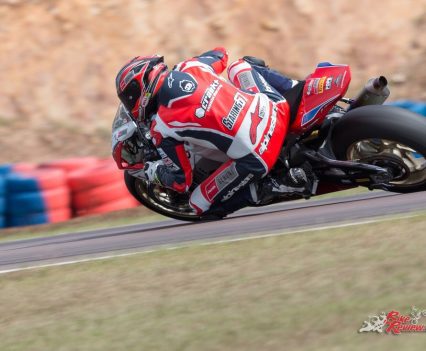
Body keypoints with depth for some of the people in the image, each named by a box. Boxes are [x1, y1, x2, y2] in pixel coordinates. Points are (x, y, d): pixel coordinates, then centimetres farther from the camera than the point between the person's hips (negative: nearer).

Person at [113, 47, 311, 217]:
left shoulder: (161, 128, -5)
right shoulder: (189, 67, 8)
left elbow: (181, 182, 1)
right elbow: (220, 54, 33)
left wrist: (139, 167, 13)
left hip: (254, 160, -7)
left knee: (200, 204, 12)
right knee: (240, 66, 35)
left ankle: (269, 188, -3)